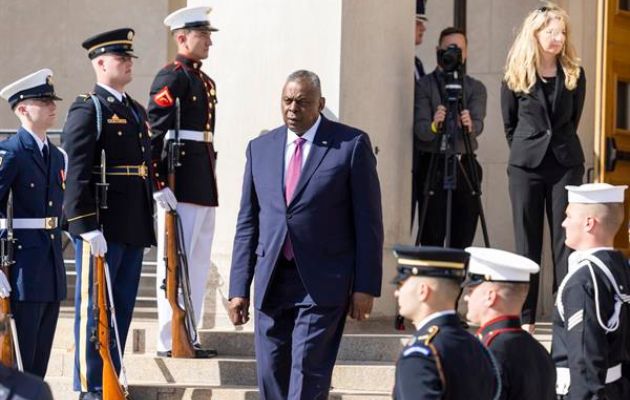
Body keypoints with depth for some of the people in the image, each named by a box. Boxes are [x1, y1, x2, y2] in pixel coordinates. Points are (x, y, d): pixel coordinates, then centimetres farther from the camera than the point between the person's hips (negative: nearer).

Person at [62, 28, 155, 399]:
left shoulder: (137, 111, 18)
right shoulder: (87, 110, -7)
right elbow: (77, 173, -14)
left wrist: (149, 224, 18)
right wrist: (87, 227, -20)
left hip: (134, 229, 8)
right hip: (101, 228, -8)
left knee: (123, 309, 11)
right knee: (94, 308, -1)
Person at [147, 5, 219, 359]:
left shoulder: (206, 82, 18)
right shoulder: (172, 78, -9)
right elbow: (155, 134, -15)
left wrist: (211, 181, 17)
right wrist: (159, 185, -21)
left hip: (205, 187, 9)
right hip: (181, 188, -9)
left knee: (199, 264, 12)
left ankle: (188, 336, 18)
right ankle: (170, 341, -2)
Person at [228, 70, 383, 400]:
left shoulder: (352, 145, 0)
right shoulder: (260, 148, 12)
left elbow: (368, 221, -1)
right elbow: (247, 224, 14)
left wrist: (365, 286, -6)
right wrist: (239, 288, 8)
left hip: (323, 283, -4)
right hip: (272, 282, 4)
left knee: (308, 372, -11)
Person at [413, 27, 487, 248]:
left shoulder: (475, 88, 10)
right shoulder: (424, 85, 2)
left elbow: (478, 124, -8)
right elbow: (420, 130, -10)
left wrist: (470, 126, -31)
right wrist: (434, 126, -32)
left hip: (465, 167, 3)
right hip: (433, 166, -3)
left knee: (464, 240, 3)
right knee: (432, 239, -6)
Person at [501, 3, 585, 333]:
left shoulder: (574, 75, 4)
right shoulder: (516, 77, -1)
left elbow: (573, 119, 14)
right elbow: (509, 124, 10)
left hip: (566, 163, 1)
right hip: (526, 165, -1)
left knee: (566, 240, -3)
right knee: (527, 241, 2)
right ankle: (525, 317, 5)